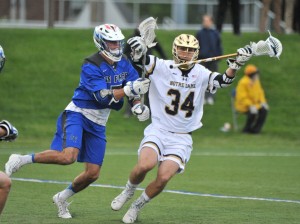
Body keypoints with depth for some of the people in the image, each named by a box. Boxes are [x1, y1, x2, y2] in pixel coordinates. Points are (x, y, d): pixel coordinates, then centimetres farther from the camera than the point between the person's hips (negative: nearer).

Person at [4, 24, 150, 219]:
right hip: (77, 114, -7)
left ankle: (62, 198, 27)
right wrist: (129, 89, -32)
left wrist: (137, 105, -9)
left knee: (93, 173, 2)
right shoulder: (91, 66, -19)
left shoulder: (124, 63, 3)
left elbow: (136, 85, 11)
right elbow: (104, 98, -25)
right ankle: (21, 160, -13)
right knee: (68, 156, -31)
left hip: (98, 124, 7)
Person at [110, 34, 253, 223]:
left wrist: (236, 65, -28)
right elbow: (139, 59, -17)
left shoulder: (201, 74, 2)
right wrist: (137, 50, -41)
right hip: (158, 130, -2)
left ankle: (137, 207, 11)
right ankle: (129, 191, 6)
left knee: (164, 177, -17)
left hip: (182, 138, 2)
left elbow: (224, 80, -10)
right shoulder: (162, 67, -6)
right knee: (145, 165, -28)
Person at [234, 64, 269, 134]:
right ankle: (247, 129, -11)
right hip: (243, 105, -8)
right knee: (253, 112, -34)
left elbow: (260, 93, 13)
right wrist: (251, 106, -32)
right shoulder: (243, 83, -21)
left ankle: (256, 128, -8)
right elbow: (242, 97, -25)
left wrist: (263, 102, -4)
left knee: (264, 110, -17)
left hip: (254, 104, 8)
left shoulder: (256, 81, 4)